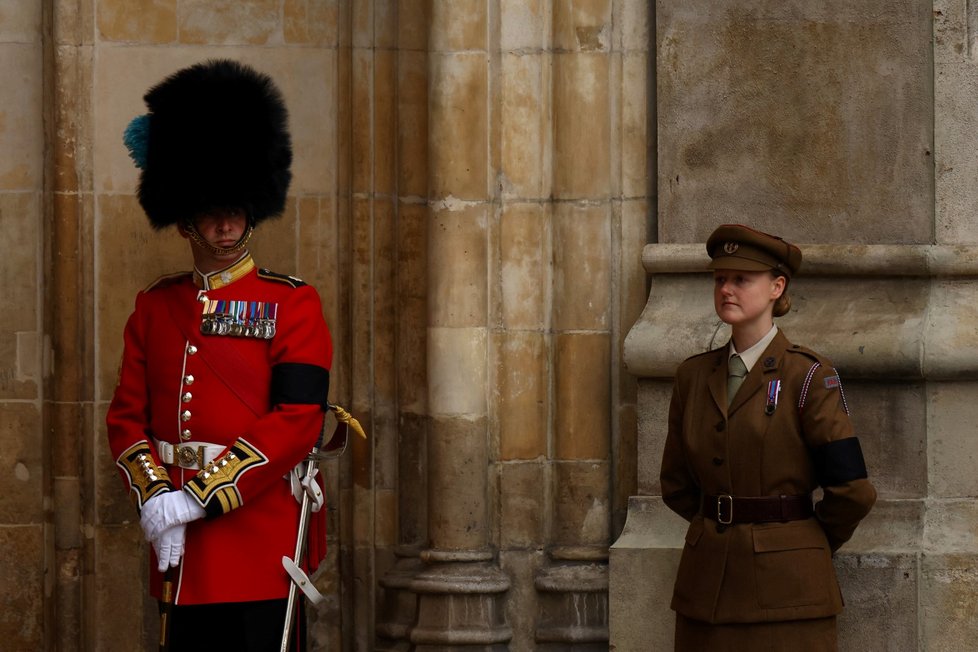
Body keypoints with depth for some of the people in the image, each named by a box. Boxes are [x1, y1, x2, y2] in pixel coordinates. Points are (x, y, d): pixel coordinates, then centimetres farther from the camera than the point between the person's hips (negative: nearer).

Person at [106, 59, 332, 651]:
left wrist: (200, 499, -16)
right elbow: (127, 418, 9)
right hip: (180, 551, 4)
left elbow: (297, 421, -11)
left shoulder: (293, 305, 0)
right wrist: (155, 499, -10)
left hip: (262, 534, -4)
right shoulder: (155, 308, 13)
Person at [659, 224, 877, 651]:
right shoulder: (694, 376, 9)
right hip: (708, 582, 5)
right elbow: (676, 485, 18)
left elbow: (850, 489, -7)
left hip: (784, 584, -5)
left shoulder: (810, 378, -6)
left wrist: (806, 546, 6)